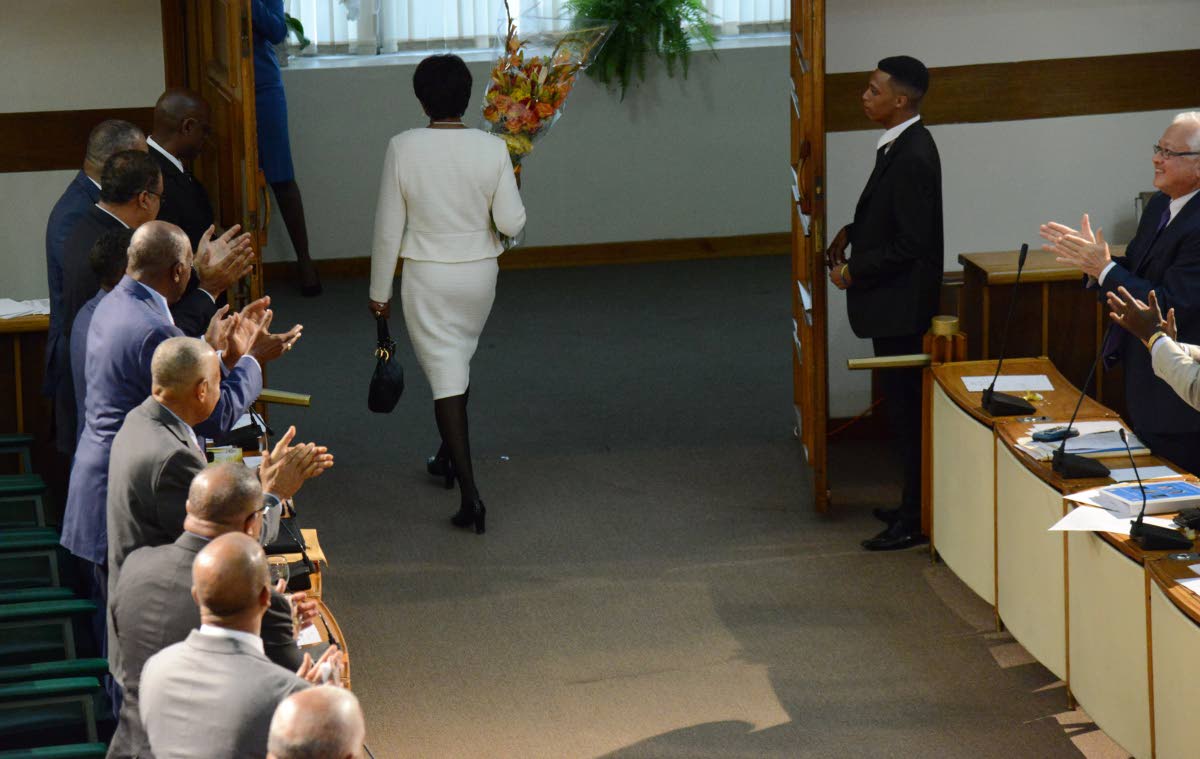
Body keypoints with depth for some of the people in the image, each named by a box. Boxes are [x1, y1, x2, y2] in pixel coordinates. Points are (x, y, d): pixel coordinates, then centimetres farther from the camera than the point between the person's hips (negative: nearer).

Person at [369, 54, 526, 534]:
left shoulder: (403, 149, -13)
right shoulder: (492, 149, -11)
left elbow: (388, 227, -8)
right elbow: (511, 223, -11)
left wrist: (379, 291, 2)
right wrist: (508, 190, 10)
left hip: (426, 278, -3)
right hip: (479, 275, 3)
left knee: (446, 377, 0)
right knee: (458, 360, 27)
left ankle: (469, 492, -8)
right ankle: (448, 457, 43)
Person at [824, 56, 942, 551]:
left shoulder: (912, 157, -23)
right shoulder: (900, 145, 8)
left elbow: (910, 245, -23)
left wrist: (854, 270, -14)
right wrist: (852, 232, 8)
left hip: (901, 305, -10)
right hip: (894, 304, 10)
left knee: (905, 407, -2)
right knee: (903, 406, 17)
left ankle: (915, 522, 5)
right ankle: (914, 505, 28)